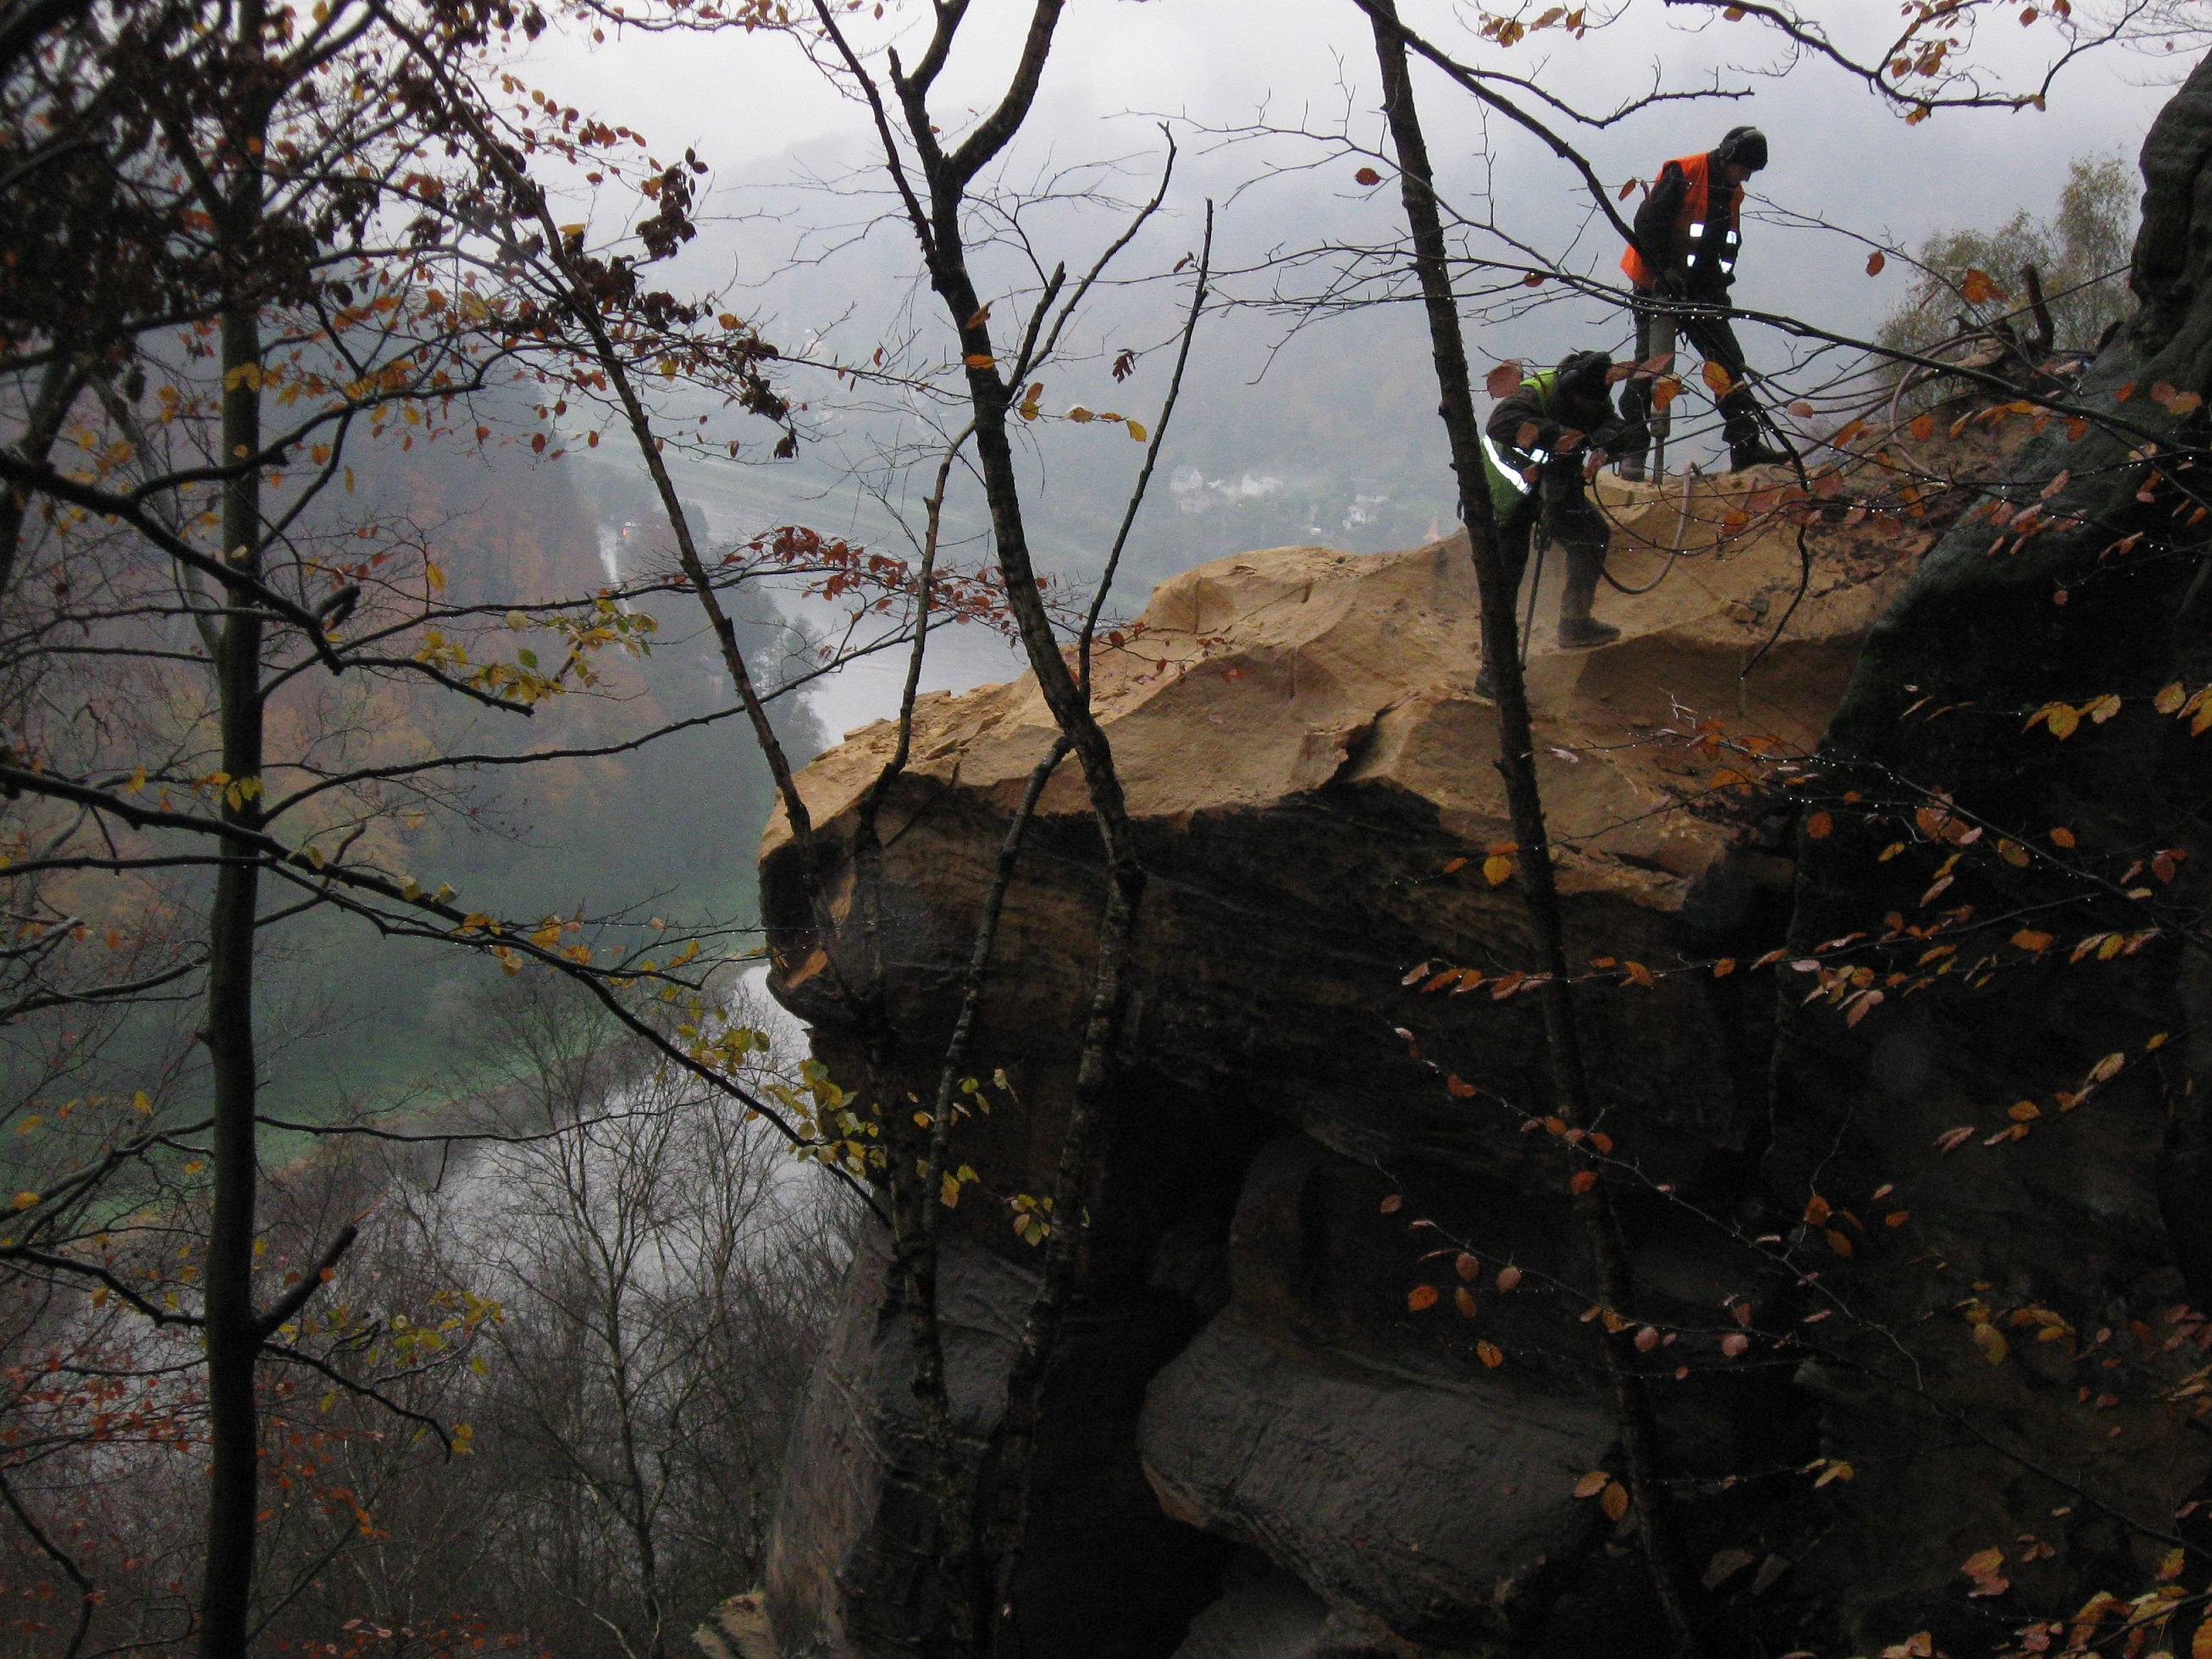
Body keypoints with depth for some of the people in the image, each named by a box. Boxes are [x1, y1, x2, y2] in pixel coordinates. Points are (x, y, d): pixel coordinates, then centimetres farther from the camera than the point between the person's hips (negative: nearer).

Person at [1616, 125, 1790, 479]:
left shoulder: (1732, 193, 13)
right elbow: (1647, 224, -17)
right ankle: (1631, 451, -7)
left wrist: (1719, 284, 1)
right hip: (1658, 286, -7)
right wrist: (1665, 270, -22)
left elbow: (1728, 248, 17)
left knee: (1730, 361, 0)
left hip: (1700, 292, 7)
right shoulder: (1682, 174, -11)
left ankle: (1745, 444, 1)